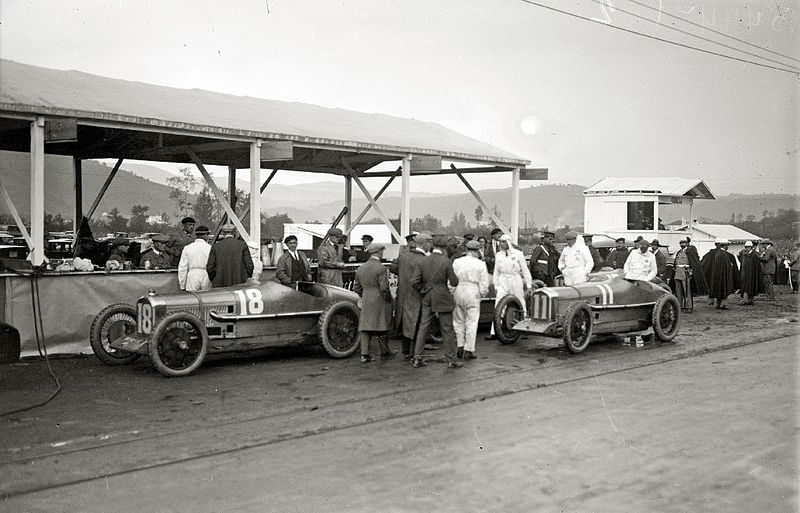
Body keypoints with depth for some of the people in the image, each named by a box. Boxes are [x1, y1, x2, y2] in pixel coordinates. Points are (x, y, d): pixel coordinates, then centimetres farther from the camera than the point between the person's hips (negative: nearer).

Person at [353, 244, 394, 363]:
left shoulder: (360, 268, 9)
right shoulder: (381, 268, -14)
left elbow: (357, 288, 12)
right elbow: (384, 288, -19)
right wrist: (388, 299, -5)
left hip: (366, 303, 6)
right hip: (380, 302, -6)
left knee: (365, 327, 5)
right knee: (381, 328, 6)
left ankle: (364, 354, 0)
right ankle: (384, 352, 19)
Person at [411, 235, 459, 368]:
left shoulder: (423, 261, -1)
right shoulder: (446, 262, -12)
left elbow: (414, 281, -4)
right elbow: (454, 282, -10)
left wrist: (423, 291, 10)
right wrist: (452, 273, 10)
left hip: (427, 299, 4)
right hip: (443, 299, -3)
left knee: (423, 328, 10)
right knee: (447, 330, 6)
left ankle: (417, 358, 9)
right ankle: (451, 360, 12)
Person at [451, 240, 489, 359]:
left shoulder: (456, 262, 0)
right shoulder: (481, 264, -4)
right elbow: (484, 285, -3)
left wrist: (452, 293, 12)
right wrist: (482, 293, 15)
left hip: (458, 292, 2)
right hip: (473, 295, -2)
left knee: (459, 322, 15)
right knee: (471, 323, 4)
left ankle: (460, 347, 16)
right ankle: (468, 351, 6)